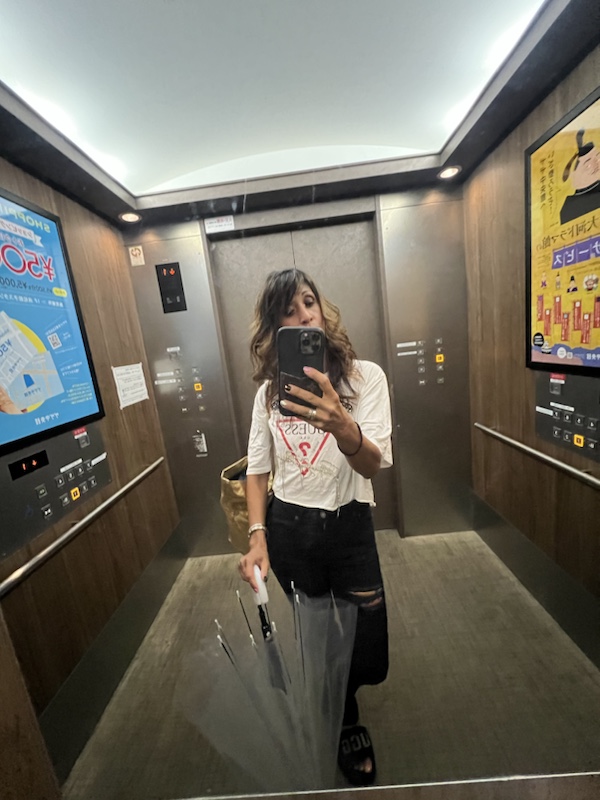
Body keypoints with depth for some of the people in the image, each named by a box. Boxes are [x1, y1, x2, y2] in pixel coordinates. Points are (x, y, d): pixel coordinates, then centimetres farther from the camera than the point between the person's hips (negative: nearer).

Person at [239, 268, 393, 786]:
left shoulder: (365, 375, -9)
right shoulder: (271, 388, -1)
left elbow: (374, 465, -21)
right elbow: (257, 469, 2)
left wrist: (342, 427, -41)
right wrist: (257, 536, -7)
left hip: (349, 526, -1)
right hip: (287, 529, 2)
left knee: (365, 646, 15)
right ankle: (348, 730, 54)